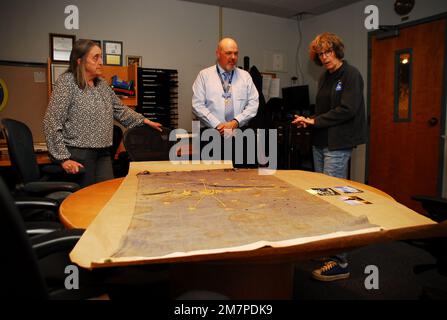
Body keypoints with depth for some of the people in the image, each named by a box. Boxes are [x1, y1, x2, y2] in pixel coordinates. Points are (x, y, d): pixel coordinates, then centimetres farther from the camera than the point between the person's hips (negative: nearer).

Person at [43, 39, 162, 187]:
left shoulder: (102, 83, 10)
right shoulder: (67, 81, -9)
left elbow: (120, 109, 22)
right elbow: (52, 123, -12)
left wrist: (144, 121, 14)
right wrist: (63, 157, -16)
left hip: (103, 153, 6)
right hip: (78, 155, -5)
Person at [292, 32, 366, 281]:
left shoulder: (351, 75, -7)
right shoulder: (324, 77, 17)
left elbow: (347, 110, -17)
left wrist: (315, 121, -14)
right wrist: (308, 121, 1)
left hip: (338, 146, -8)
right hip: (320, 143, 8)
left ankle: (340, 261, -1)